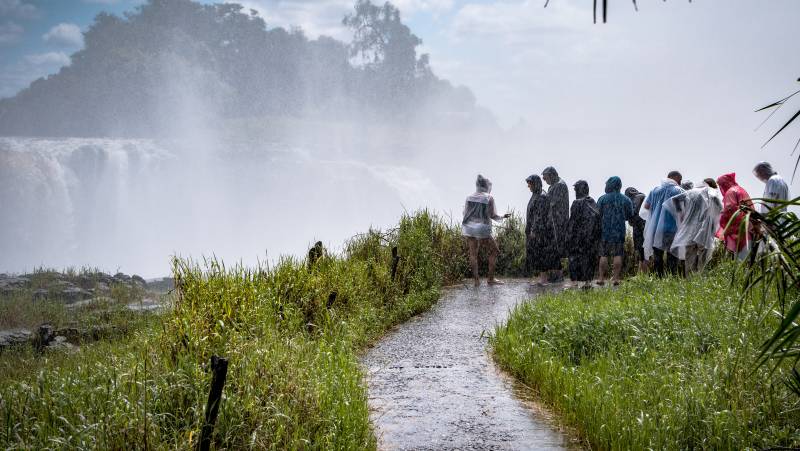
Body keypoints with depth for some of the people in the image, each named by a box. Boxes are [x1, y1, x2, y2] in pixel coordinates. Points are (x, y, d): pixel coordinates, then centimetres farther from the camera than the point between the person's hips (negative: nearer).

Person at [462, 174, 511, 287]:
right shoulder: (489, 198, -4)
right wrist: (503, 217, 16)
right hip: (482, 231, -4)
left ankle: (476, 280, 1)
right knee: (494, 250, 12)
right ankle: (491, 278, 10)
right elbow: (493, 216, -4)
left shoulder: (470, 198, 8)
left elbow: (465, 214, 10)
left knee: (473, 254, 9)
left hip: (468, 229, 4)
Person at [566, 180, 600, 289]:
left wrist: (569, 235, -7)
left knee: (575, 256, 1)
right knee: (589, 256, 11)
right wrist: (595, 235, 13)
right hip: (591, 235, 6)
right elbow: (597, 220, 9)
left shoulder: (577, 203, -11)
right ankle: (588, 281, 10)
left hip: (579, 235, -6)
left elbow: (573, 220, -13)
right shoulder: (593, 202, 8)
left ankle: (575, 281, -1)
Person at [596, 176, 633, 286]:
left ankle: (601, 278, 4)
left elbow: (598, 215, -2)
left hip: (605, 231, -1)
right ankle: (616, 278, -1)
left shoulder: (602, 199, -3)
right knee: (618, 255, 3)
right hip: (620, 232, 1)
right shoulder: (626, 200, 2)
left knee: (603, 255, 5)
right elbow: (630, 216, 8)